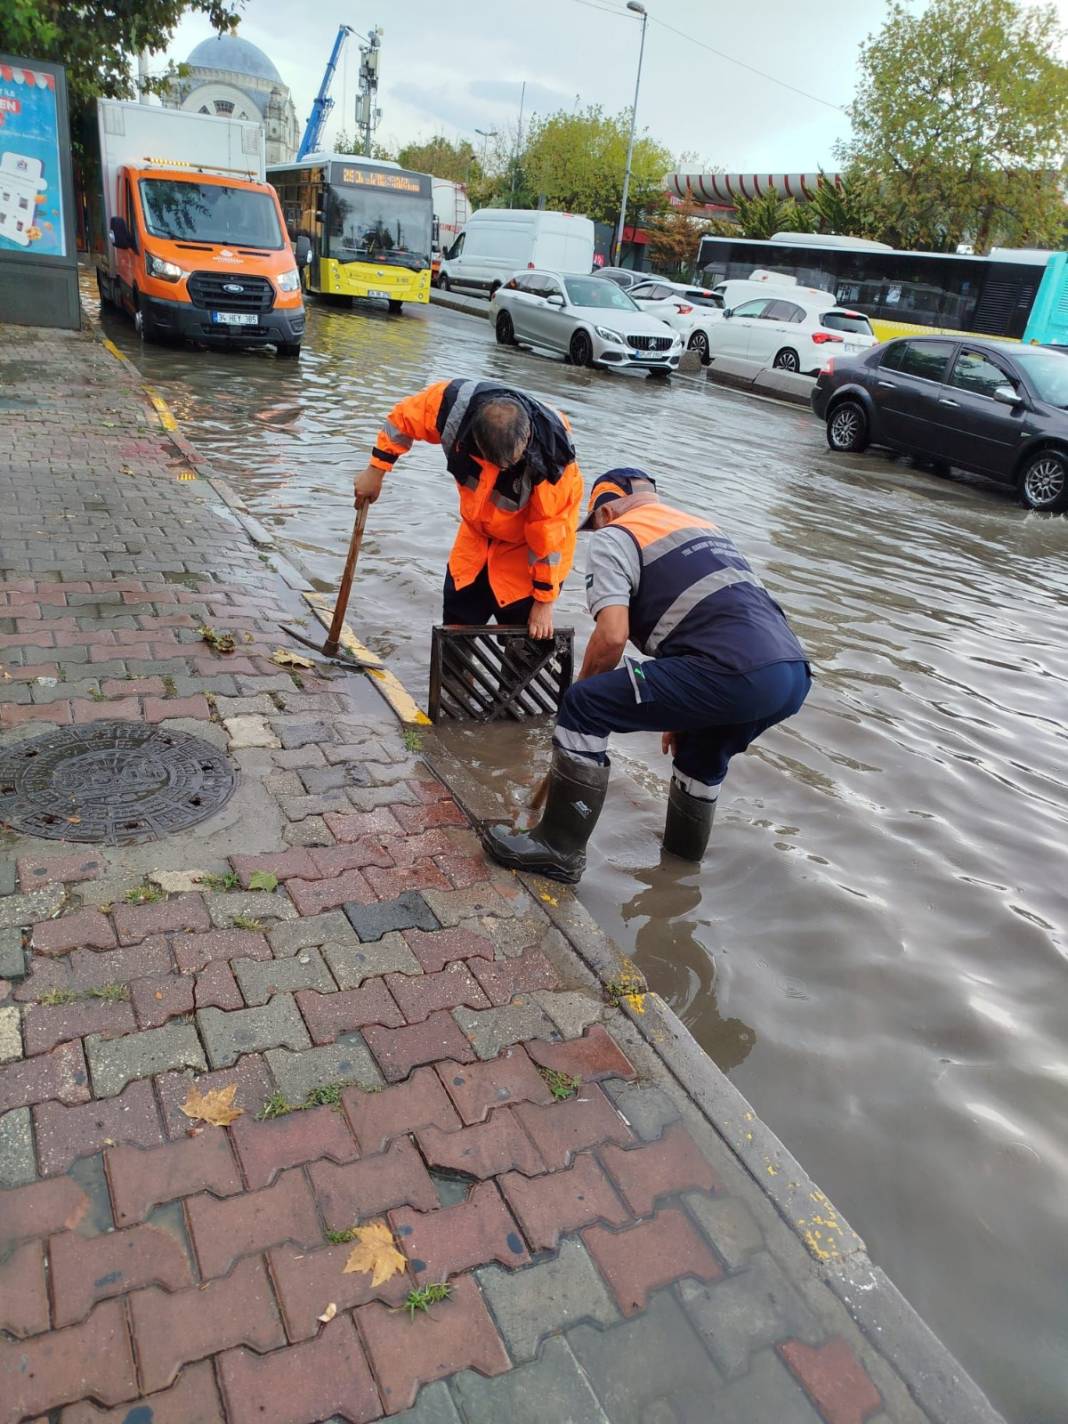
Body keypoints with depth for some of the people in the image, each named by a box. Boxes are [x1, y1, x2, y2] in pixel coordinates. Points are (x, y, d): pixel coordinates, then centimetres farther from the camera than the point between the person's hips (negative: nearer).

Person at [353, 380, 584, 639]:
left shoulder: (552, 456, -35)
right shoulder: (453, 403, -29)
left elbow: (550, 533, -25)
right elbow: (404, 418, -7)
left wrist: (544, 600, -15)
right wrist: (376, 470, -2)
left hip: (526, 546, -4)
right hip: (477, 532, 4)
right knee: (456, 619, 15)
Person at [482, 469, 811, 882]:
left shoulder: (614, 536, 8)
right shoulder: (704, 528, 32)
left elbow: (612, 635, -6)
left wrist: (583, 695, 14)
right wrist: (682, 707, 44)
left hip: (736, 673, -8)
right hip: (794, 673, 9)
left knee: (585, 707, 1)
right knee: (702, 751, 34)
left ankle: (559, 848, 7)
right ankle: (682, 851, 51)